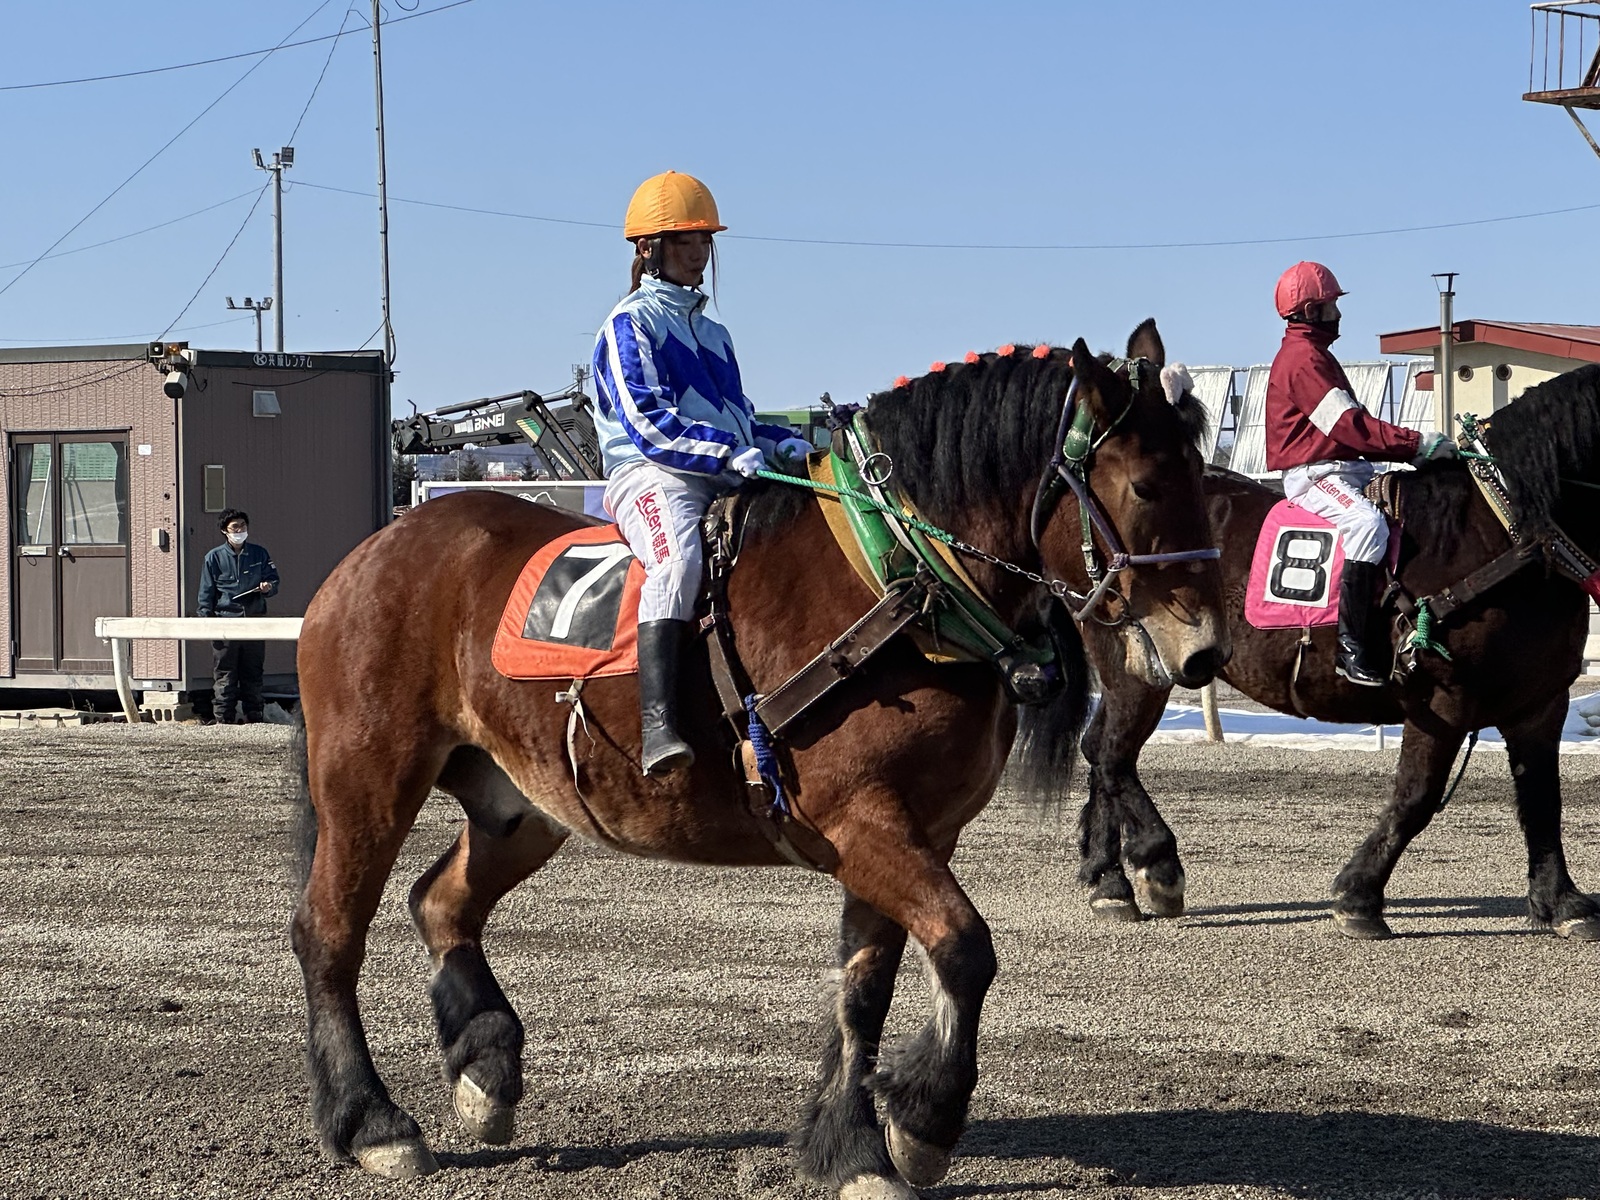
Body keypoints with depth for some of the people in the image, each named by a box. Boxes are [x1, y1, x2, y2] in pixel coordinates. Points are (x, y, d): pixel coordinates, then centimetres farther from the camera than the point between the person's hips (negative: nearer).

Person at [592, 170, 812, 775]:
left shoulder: (712, 333, 29)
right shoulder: (631, 324, 3)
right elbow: (646, 419, -10)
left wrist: (780, 442, 8)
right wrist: (727, 451, -21)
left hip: (730, 480, 8)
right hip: (650, 475, -8)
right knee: (678, 557, -37)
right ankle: (658, 726, -49)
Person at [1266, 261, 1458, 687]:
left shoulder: (1315, 355, 22)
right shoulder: (1302, 359, -13)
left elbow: (1351, 425, 19)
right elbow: (1350, 426, -21)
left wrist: (1412, 447, 7)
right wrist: (1416, 444, -21)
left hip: (1344, 467, 11)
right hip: (1313, 475, -11)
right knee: (1368, 523, -33)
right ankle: (1348, 645, -37)